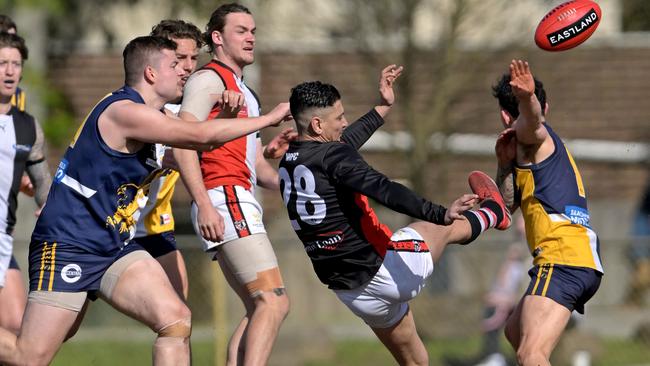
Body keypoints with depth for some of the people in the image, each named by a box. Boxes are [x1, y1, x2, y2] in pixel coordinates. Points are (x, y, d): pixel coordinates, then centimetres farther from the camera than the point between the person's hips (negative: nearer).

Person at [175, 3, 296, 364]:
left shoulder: (244, 93, 27)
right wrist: (204, 205, -27)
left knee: (258, 309, 12)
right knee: (274, 301, -20)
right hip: (224, 200, -11)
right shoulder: (209, 79, -4)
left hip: (240, 202, 11)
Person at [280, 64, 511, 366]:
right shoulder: (332, 157, -19)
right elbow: (385, 191, -33)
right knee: (447, 228, 21)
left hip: (348, 290, 8)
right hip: (380, 268, -8)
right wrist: (441, 214, -40)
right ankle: (492, 213, 51)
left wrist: (382, 108, 36)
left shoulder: (288, 162, 9)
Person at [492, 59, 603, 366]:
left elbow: (532, 117, -24)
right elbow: (507, 204, 27)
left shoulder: (532, 136, 2)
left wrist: (526, 98, -46)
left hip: (561, 259, -10)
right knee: (515, 331, 31)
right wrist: (505, 163, 12)